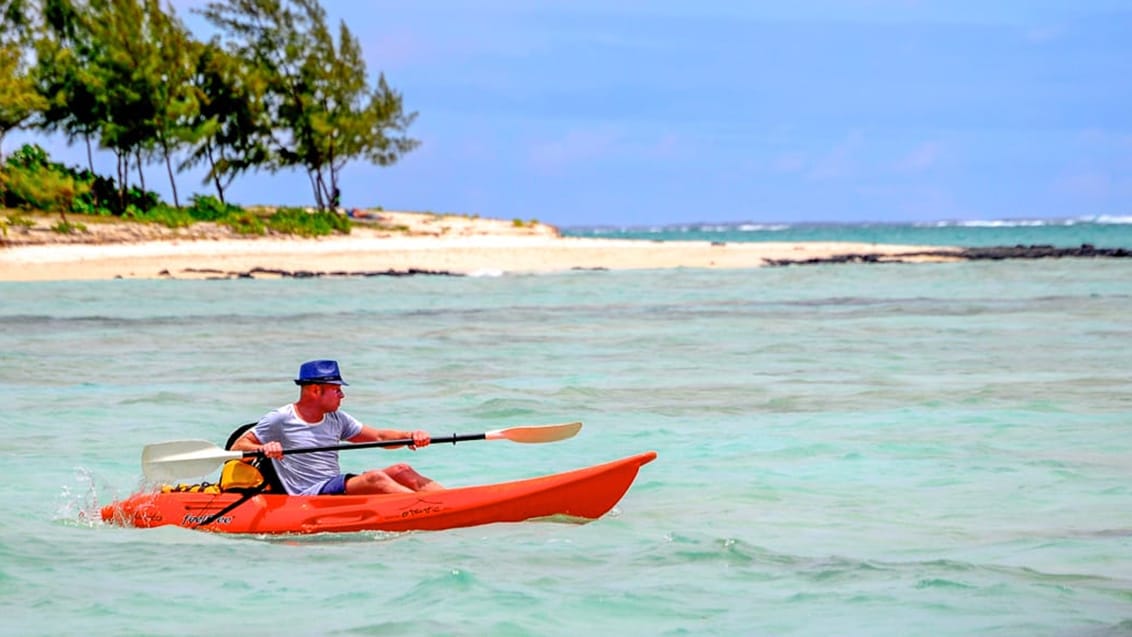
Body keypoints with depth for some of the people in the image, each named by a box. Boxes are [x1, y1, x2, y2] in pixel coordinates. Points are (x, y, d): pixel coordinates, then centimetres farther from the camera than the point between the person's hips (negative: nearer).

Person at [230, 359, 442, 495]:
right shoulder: (280, 420, -1)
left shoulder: (337, 420, 18)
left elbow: (379, 437, 18)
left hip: (338, 490, 8)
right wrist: (262, 449, -24)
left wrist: (410, 436, 0)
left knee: (401, 471, -11)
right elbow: (237, 447, -2)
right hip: (307, 496, -8)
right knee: (374, 478, -29)